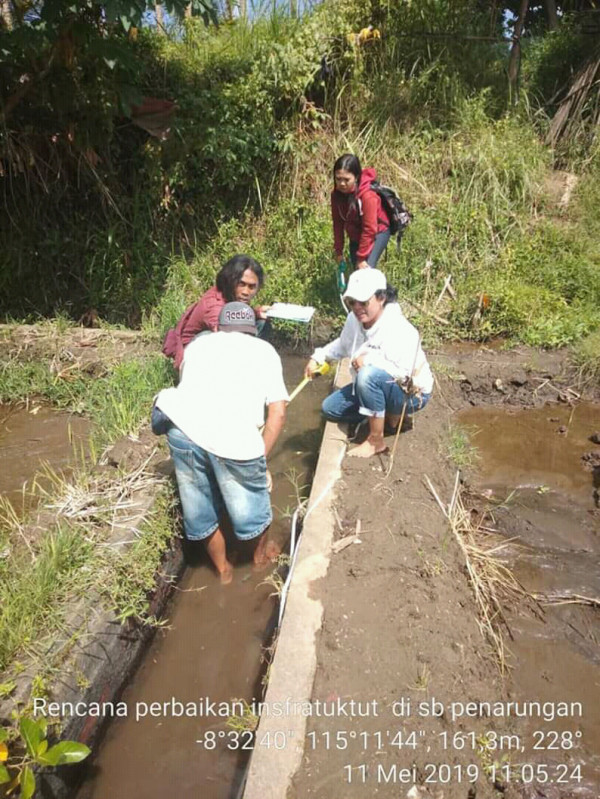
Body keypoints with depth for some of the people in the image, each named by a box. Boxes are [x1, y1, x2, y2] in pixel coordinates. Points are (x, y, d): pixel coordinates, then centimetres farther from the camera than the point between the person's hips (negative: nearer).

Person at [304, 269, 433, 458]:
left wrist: (371, 358, -34)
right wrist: (318, 357, 1)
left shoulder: (399, 329, -31)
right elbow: (343, 345, 13)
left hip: (410, 393, -8)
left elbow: (405, 373, -36)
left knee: (368, 375, -38)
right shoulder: (354, 319, -7)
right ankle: (388, 415, 13)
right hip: (375, 386, 9)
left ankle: (376, 441, -21)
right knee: (330, 408, 5)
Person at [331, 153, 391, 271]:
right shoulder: (336, 194, -14)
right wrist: (338, 250, -4)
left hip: (377, 233, -6)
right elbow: (338, 223, -5)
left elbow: (369, 229, -27)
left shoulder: (368, 195, -31)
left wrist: (362, 257, -24)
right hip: (355, 236, 6)